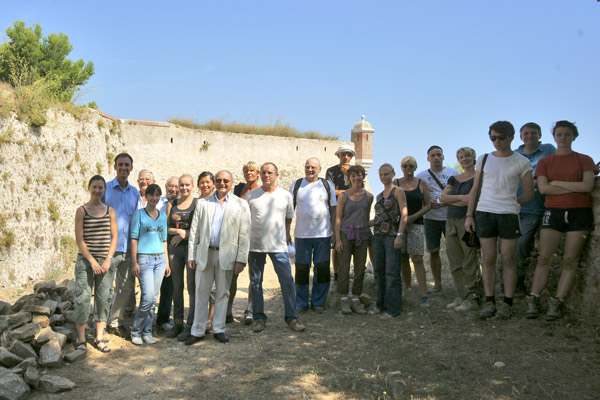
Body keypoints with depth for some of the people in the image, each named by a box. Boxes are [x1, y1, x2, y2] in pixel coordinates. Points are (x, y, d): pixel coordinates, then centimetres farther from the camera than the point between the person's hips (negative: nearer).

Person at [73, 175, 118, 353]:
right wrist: (92, 261, -10)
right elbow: (79, 240, -4)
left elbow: (114, 237, 7)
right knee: (83, 298, -3)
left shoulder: (110, 211, 8)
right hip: (85, 261, -3)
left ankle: (99, 338, 15)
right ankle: (81, 339, 9)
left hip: (106, 261, 3)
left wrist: (108, 260, -3)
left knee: (104, 299, 5)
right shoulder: (82, 211, 0)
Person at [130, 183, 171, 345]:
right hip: (144, 258, -5)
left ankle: (147, 332, 16)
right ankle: (136, 331, 7)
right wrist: (134, 262, -9)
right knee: (148, 297, -11)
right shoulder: (139, 214, -1)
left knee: (153, 298, 6)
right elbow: (134, 238, -4)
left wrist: (167, 262, 14)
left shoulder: (163, 216, 13)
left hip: (160, 259, 5)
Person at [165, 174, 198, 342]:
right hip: (174, 248, 4)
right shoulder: (172, 204, 13)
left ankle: (190, 326, 2)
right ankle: (177, 323, 19)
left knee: (192, 287, -4)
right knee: (176, 287, 9)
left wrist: (184, 235, -13)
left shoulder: (198, 203, 1)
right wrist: (178, 230, -6)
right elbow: (167, 227, 12)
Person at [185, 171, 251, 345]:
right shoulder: (203, 203, 9)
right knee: (201, 294, 5)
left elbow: (244, 234, 0)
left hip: (226, 255, -1)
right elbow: (194, 231, 8)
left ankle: (219, 329, 21)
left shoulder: (241, 205, 4)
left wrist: (241, 259, -6)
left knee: (223, 293, 8)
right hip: (205, 254, 1)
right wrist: (191, 255, 3)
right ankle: (197, 331, 16)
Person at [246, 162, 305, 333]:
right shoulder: (251, 195, 3)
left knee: (287, 280, -3)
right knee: (256, 282, 7)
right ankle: (258, 317, 19)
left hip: (278, 245, 0)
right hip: (255, 245, 1)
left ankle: (291, 317, 8)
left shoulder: (285, 195, 5)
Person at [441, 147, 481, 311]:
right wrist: (460, 197, -7)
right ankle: (462, 296, 15)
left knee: (470, 261, -5)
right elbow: (443, 197, 7)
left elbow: (470, 200, -13)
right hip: (451, 222, 7)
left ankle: (472, 298, 3)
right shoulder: (454, 178, 18)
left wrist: (451, 199, -4)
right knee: (455, 262, 7)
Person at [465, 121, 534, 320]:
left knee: (508, 259, 0)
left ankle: (507, 302, 9)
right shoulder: (484, 159, 10)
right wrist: (469, 215, 6)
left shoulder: (521, 162, 4)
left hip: (509, 214, -2)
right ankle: (489, 301, 10)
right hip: (484, 213, 2)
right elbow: (475, 189, 12)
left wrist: (509, 204, 5)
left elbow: (529, 194, 7)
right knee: (488, 259, 3)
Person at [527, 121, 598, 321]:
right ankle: (533, 301, -4)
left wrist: (557, 183, -6)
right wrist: (575, 188, -7)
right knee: (544, 257, -6)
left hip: (580, 213, 0)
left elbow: (588, 186, -8)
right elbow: (543, 188, -5)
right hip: (554, 212, 0)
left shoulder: (584, 160, 7)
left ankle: (556, 303, 0)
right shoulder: (544, 162, 9)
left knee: (570, 260, -3)